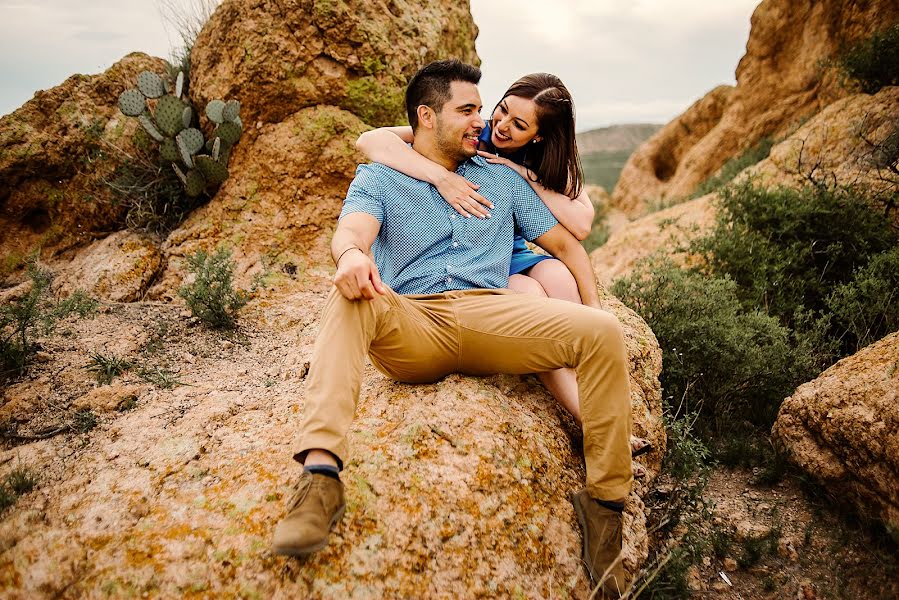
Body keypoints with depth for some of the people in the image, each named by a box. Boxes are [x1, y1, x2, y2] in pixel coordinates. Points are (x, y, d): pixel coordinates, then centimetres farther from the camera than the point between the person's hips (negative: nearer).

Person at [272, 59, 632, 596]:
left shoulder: (502, 178, 25)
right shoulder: (378, 178, 16)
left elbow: (566, 243, 23)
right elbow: (350, 231, -7)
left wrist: (593, 310, 7)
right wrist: (351, 255, -34)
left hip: (490, 314, 2)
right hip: (411, 327, -2)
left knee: (603, 332, -22)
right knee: (349, 299, -34)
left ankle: (605, 503, -12)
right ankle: (320, 476, -44)